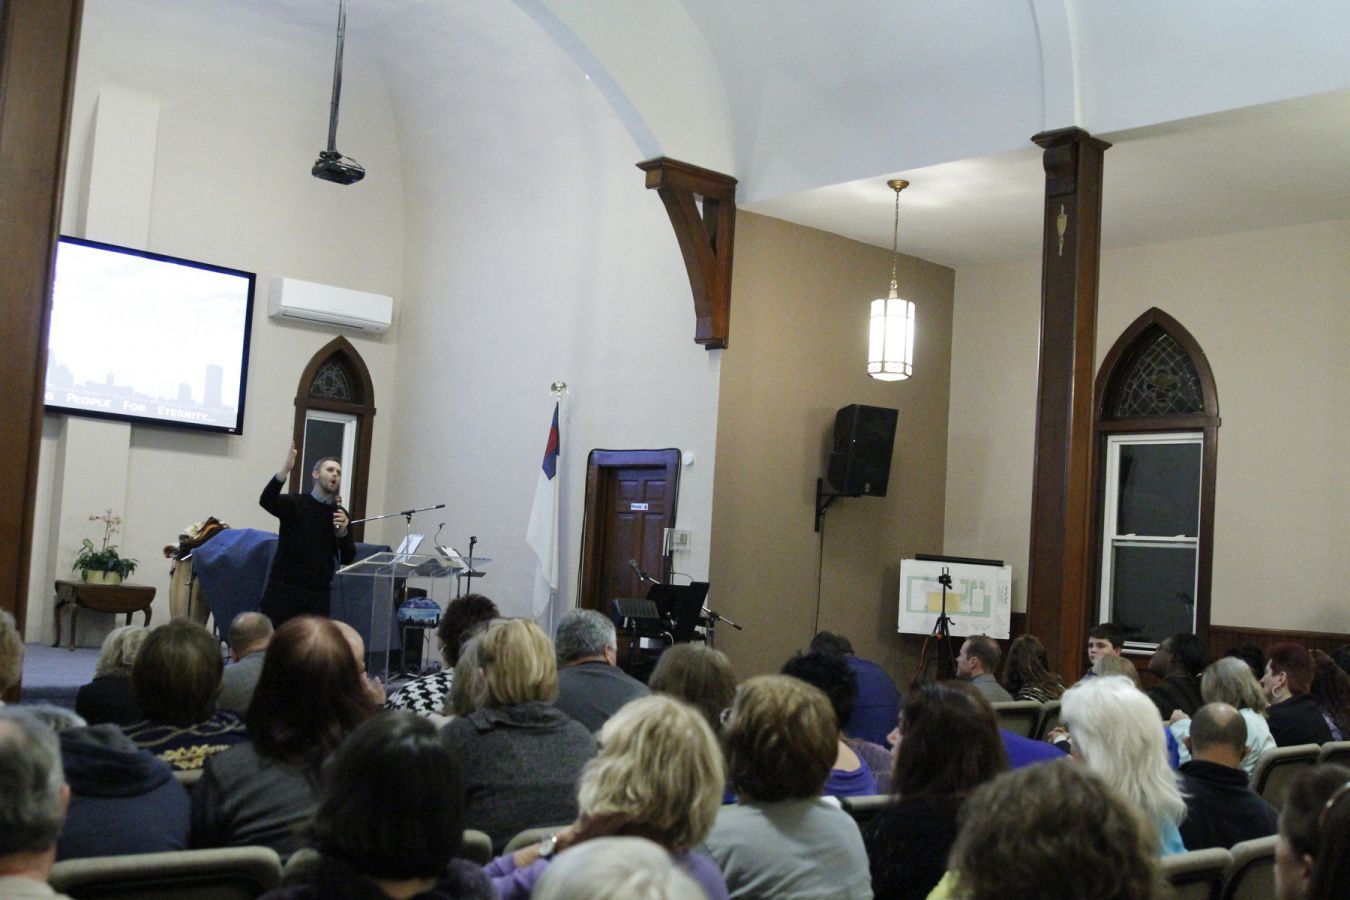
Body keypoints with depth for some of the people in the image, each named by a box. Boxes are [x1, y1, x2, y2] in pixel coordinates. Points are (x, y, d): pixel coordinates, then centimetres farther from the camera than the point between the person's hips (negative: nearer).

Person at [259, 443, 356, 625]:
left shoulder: (340, 514, 10)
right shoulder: (294, 503, 2)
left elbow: (347, 558, 8)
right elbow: (266, 500, -18)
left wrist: (342, 532, -11)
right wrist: (286, 469, -31)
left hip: (318, 593, 2)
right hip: (283, 587, -2)